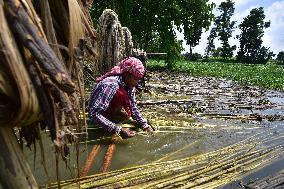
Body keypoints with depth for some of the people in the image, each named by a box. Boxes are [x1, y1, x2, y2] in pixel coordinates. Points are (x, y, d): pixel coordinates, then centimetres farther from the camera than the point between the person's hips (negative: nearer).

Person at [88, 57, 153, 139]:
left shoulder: (129, 84, -10)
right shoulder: (110, 84, -34)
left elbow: (133, 106, -1)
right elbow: (94, 114, -36)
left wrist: (144, 125, -13)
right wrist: (118, 130, -39)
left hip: (111, 108, 8)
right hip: (100, 113, -8)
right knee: (121, 94, -28)